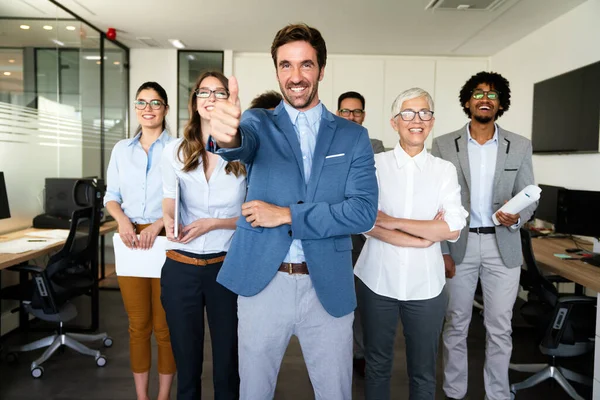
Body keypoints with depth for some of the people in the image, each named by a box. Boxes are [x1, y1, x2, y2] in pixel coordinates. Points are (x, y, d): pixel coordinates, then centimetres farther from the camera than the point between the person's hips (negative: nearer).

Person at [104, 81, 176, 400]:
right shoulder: (121, 149, 12)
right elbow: (111, 195, 11)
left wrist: (158, 225, -17)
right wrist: (123, 221, -8)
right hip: (130, 240, 3)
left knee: (164, 325, 4)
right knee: (138, 324, 10)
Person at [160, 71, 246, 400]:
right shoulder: (174, 152, 2)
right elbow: (169, 204, -3)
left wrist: (212, 224, -15)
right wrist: (169, 221, -26)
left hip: (227, 266, -1)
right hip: (181, 267, 2)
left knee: (227, 357, 12)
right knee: (186, 356, 15)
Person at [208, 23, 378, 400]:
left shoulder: (353, 136, 2)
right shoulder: (260, 123, 2)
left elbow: (364, 211, -9)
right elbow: (241, 143, -23)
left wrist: (287, 214, -15)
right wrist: (226, 134, -47)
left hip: (328, 287, 1)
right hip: (263, 283, 0)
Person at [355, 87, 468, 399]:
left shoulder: (444, 170, 3)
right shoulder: (375, 165, -1)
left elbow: (453, 229, -7)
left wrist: (395, 222, -13)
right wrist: (422, 239, -15)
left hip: (425, 284, 1)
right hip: (378, 280, -1)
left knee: (423, 373, 13)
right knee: (377, 365, 16)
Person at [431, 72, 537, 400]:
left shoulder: (520, 146, 3)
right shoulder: (443, 145, 0)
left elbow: (529, 197, 6)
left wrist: (516, 217, -18)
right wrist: (440, 250, -6)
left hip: (503, 246, 1)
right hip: (458, 244, -1)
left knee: (500, 328, 9)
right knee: (456, 325, 10)